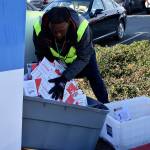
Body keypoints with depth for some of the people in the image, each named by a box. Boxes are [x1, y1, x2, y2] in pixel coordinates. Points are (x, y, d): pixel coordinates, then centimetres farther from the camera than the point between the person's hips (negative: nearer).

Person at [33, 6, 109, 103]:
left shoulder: (81, 27, -44)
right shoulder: (39, 28, -36)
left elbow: (83, 58, -34)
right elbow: (40, 55, -17)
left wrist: (64, 79, -43)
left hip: (83, 54, -1)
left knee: (94, 77, -2)